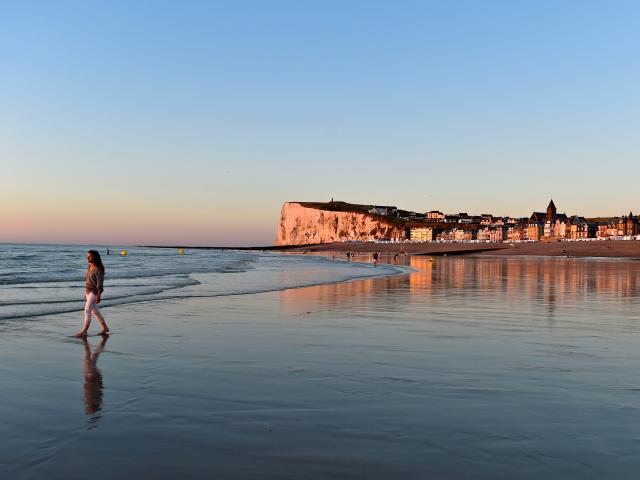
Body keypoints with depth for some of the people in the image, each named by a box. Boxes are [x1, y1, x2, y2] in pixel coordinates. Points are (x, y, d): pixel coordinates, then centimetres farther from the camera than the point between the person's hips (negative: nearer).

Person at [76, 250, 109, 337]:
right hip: (88, 291, 9)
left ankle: (84, 331, -6)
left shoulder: (98, 269, -18)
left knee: (87, 310, -10)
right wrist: (86, 292, 18)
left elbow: (100, 283, -19)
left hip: (94, 292, -9)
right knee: (95, 310, 14)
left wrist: (98, 296, -20)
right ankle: (105, 328, 24)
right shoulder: (89, 266, 7)